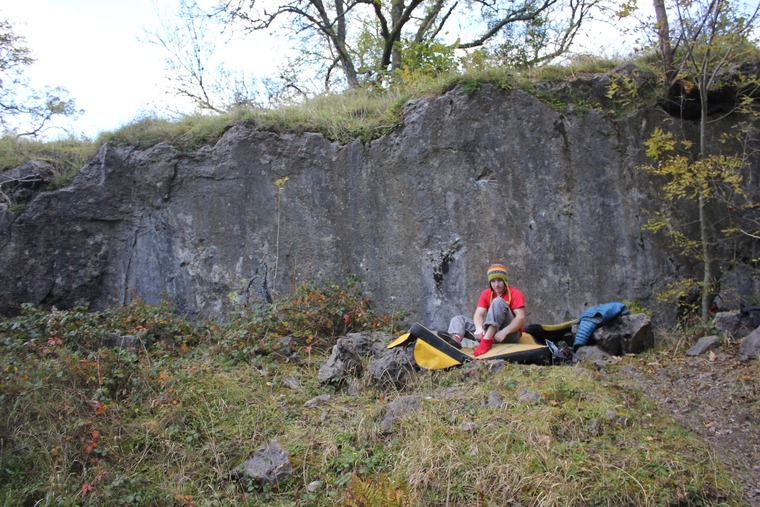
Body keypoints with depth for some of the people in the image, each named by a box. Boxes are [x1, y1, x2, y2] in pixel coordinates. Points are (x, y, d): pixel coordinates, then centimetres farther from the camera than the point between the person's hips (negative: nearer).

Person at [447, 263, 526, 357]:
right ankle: (455, 340, -42)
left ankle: (486, 341, -42)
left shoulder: (516, 294, -2)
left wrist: (504, 332, -31)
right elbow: (478, 315, -5)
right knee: (458, 319, -5)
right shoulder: (486, 294, 9)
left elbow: (521, 317, -15)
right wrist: (479, 328, -28)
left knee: (498, 301, -26)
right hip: (490, 332, 5)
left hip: (511, 333, -5)